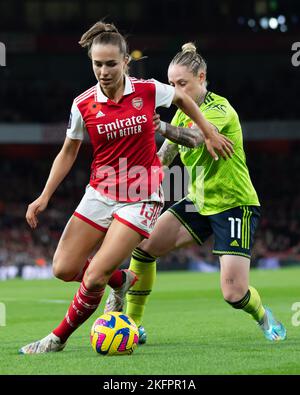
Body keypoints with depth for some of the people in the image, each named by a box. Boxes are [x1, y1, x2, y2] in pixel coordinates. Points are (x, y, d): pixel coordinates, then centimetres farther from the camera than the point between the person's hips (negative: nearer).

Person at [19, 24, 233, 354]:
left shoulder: (148, 90, -10)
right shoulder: (83, 104, -6)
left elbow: (181, 97, 13)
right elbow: (68, 152, 7)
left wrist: (209, 133, 14)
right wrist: (44, 197, 1)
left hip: (140, 199, -3)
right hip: (100, 194, 3)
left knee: (94, 277, -15)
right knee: (64, 269, -4)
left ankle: (60, 337, 7)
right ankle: (122, 279, 25)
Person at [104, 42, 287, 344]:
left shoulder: (220, 108, -17)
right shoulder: (183, 114, 7)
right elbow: (164, 157, 7)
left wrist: (164, 127, -58)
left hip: (234, 204, -7)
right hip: (199, 203, 7)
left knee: (234, 294, -14)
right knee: (144, 245, -12)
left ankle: (263, 317, 21)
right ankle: (132, 324, -3)